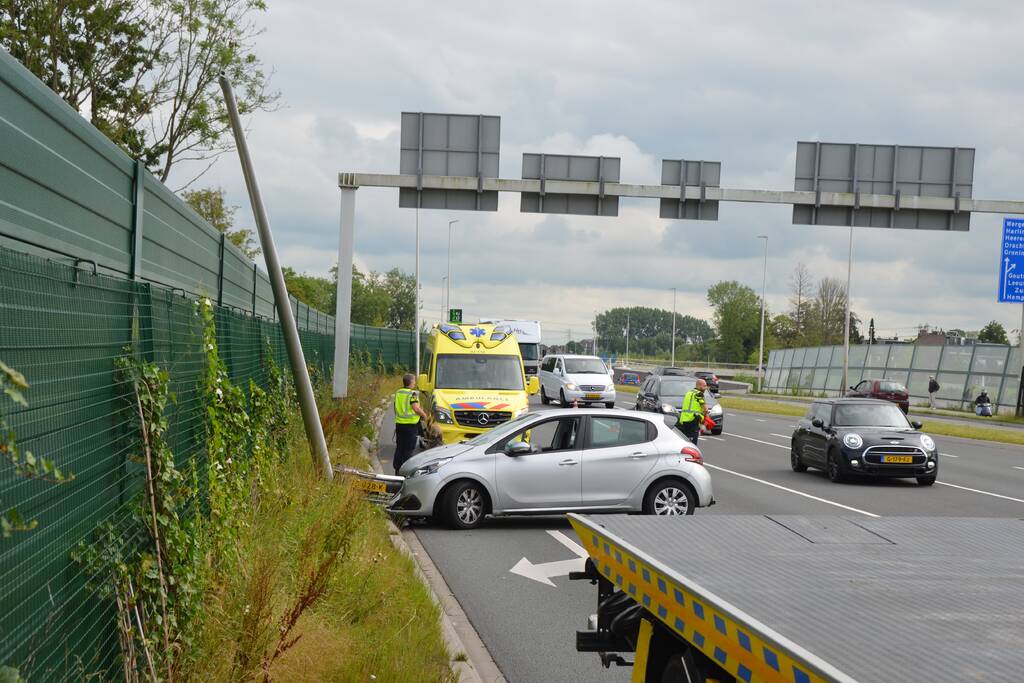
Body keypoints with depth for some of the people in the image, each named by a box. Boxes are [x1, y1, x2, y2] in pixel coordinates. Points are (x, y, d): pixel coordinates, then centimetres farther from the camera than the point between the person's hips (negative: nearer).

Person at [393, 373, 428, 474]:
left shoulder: (398, 393, 8)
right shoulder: (412, 394, -15)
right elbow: (416, 408, -21)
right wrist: (424, 415, -6)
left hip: (399, 423, 7)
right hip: (410, 425, -7)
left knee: (399, 448, 13)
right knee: (409, 449, 0)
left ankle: (397, 469, 16)